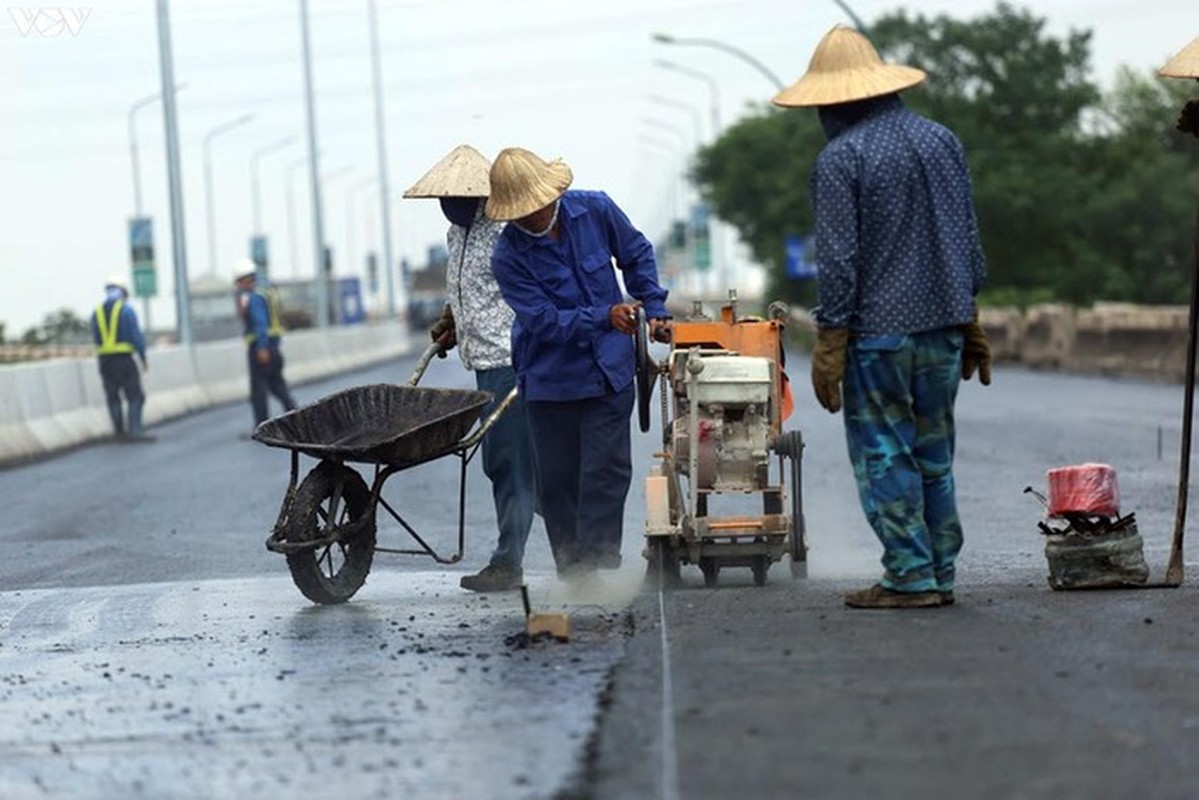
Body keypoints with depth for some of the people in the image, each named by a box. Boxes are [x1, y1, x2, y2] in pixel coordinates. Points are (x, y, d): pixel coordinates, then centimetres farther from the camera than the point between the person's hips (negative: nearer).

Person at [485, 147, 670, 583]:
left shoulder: (595, 211, -7)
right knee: (557, 481, 5)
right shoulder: (508, 256, -15)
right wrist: (605, 317, -30)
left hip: (608, 371, 1)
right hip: (550, 380, -1)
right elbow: (544, 321, -20)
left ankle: (597, 567, -2)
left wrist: (654, 308, 9)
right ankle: (571, 572, 16)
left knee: (606, 472, -5)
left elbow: (637, 255, 12)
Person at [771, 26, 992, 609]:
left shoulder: (840, 158, -11)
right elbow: (969, 238, 14)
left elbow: (838, 261, -14)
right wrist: (970, 322, 21)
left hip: (878, 331, -6)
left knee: (884, 456, 1)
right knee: (933, 454, 13)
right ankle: (941, 575, 16)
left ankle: (911, 578, 0)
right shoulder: (941, 140, 9)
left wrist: (829, 344, -9)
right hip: (943, 324, 7)